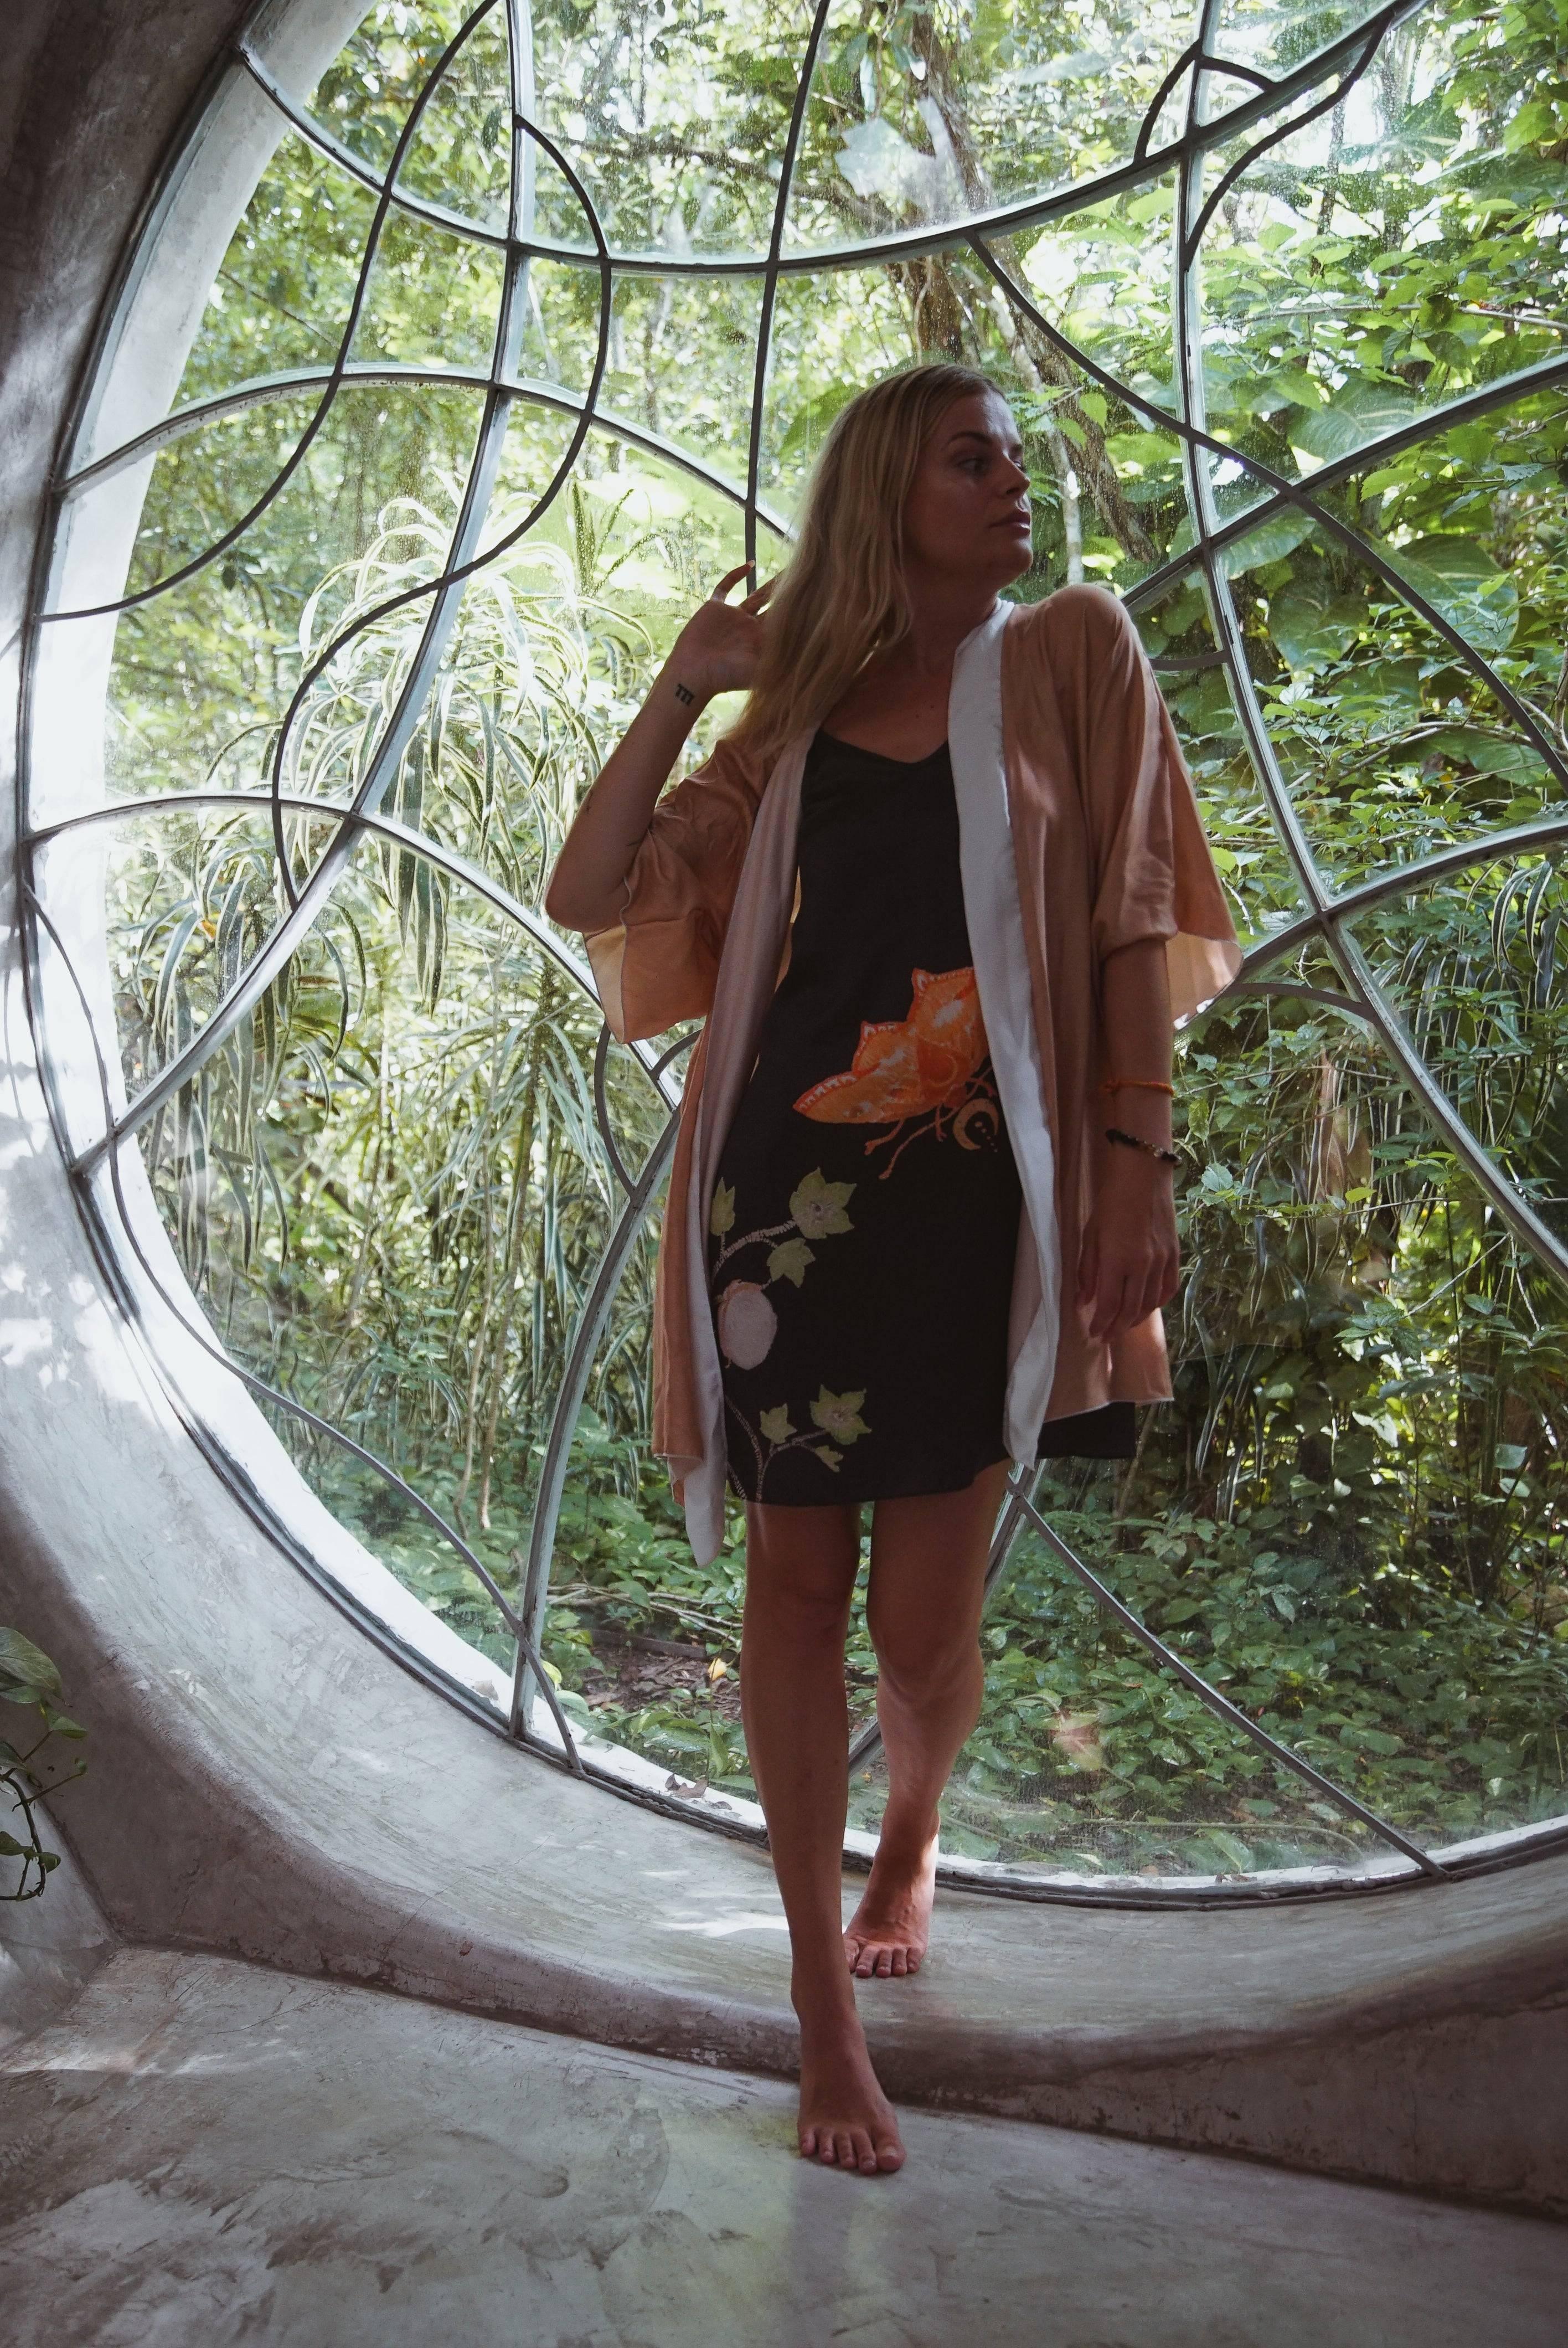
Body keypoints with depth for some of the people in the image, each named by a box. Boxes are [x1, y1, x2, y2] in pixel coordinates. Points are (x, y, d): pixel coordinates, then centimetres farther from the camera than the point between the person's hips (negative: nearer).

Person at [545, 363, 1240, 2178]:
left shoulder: (1069, 654, 9)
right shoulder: (794, 725, 14)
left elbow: (1132, 923, 3)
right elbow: (587, 896, 9)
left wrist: (1137, 1161, -7)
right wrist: (682, 685, 4)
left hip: (971, 1192, -2)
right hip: (786, 1188, 2)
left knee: (924, 1620, 1)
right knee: (795, 1579, 4)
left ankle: (909, 1838, 37)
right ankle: (824, 2001, 19)